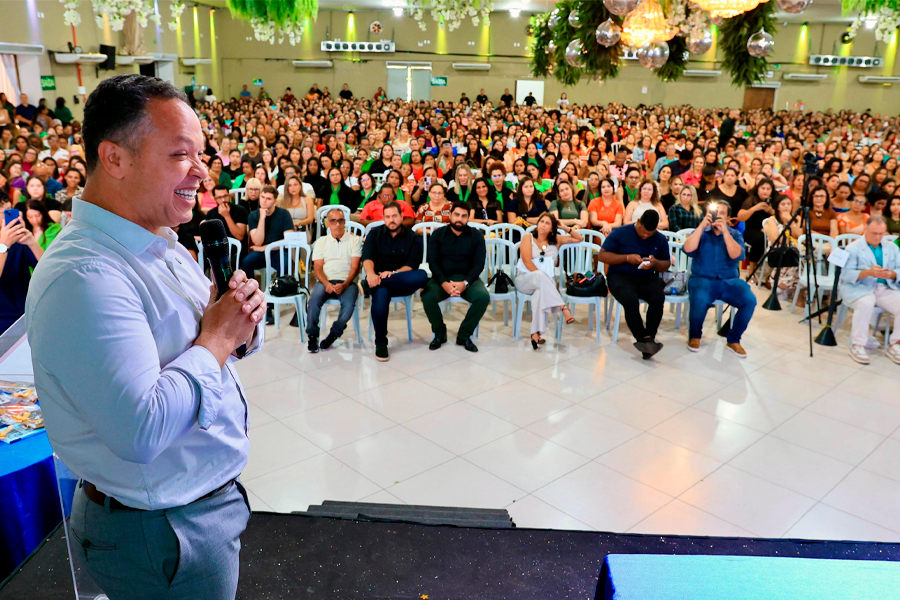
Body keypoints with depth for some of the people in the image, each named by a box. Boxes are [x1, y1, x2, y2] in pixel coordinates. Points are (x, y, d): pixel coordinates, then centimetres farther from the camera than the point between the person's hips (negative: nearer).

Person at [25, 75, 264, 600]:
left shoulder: (159, 243, 4)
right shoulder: (83, 277, -28)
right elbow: (142, 431, -35)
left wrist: (242, 324, -10)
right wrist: (216, 340, -22)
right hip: (163, 533, -9)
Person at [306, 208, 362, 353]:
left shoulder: (354, 240, 11)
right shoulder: (321, 241, 17)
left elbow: (355, 267, 2)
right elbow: (317, 268, 8)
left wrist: (344, 285, -16)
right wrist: (327, 284, -13)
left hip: (347, 282, -1)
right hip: (325, 281, 1)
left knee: (349, 304, -32)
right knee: (314, 300, -31)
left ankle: (334, 334, -10)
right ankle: (312, 336, -13)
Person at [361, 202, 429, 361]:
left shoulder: (412, 238, 9)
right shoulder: (375, 234, 10)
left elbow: (412, 265, -4)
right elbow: (367, 257, -6)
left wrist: (393, 273, -24)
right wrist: (370, 273, -29)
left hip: (402, 282, 1)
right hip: (379, 279, -1)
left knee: (422, 276, -33)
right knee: (381, 293, -38)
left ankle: (370, 285, -35)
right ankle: (380, 343, -24)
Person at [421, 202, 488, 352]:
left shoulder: (476, 235, 1)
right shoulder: (438, 234, 2)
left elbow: (479, 264, -5)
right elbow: (432, 262, -5)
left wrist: (465, 283, -23)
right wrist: (444, 283, -23)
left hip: (467, 278, 0)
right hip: (442, 278, 0)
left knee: (483, 297, -30)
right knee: (427, 297, -31)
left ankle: (464, 335, -10)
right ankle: (439, 334, -4)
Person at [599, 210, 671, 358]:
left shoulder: (660, 239, 9)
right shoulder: (620, 233, -1)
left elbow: (666, 264, 16)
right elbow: (602, 256, -2)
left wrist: (655, 263, -9)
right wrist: (627, 258, -14)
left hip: (648, 278, 3)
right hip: (620, 276, -3)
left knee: (658, 298, -31)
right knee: (631, 300, -36)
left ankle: (648, 338, -25)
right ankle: (644, 338, -27)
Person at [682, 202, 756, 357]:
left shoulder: (735, 234, 8)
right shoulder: (701, 232, 7)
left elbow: (737, 256, -12)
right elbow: (687, 250, -13)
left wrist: (724, 231, -18)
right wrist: (702, 225, -15)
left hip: (729, 281, 2)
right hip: (702, 279, -2)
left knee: (750, 300, -25)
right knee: (700, 299, -35)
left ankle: (733, 340, -4)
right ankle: (694, 336, -6)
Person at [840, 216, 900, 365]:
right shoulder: (853, 248, -1)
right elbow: (846, 274, -10)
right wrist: (868, 273, -25)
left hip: (887, 288, 5)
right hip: (859, 288, -5)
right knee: (866, 304, -36)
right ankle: (857, 346, -22)